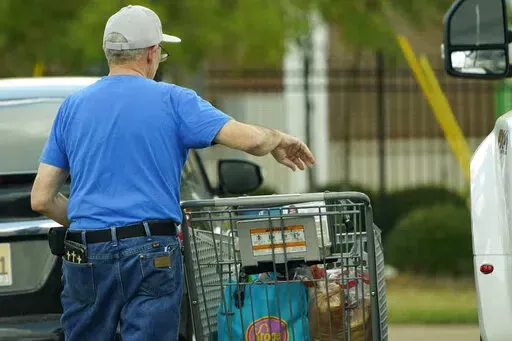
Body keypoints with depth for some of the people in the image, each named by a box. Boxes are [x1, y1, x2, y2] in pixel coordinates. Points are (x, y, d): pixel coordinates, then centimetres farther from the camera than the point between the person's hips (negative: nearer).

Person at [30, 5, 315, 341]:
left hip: (85, 257, 3)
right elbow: (250, 139, -9)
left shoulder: (73, 106, 10)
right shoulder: (172, 101, 0)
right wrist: (280, 139, 13)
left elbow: (42, 199, 8)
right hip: (151, 254, -3)